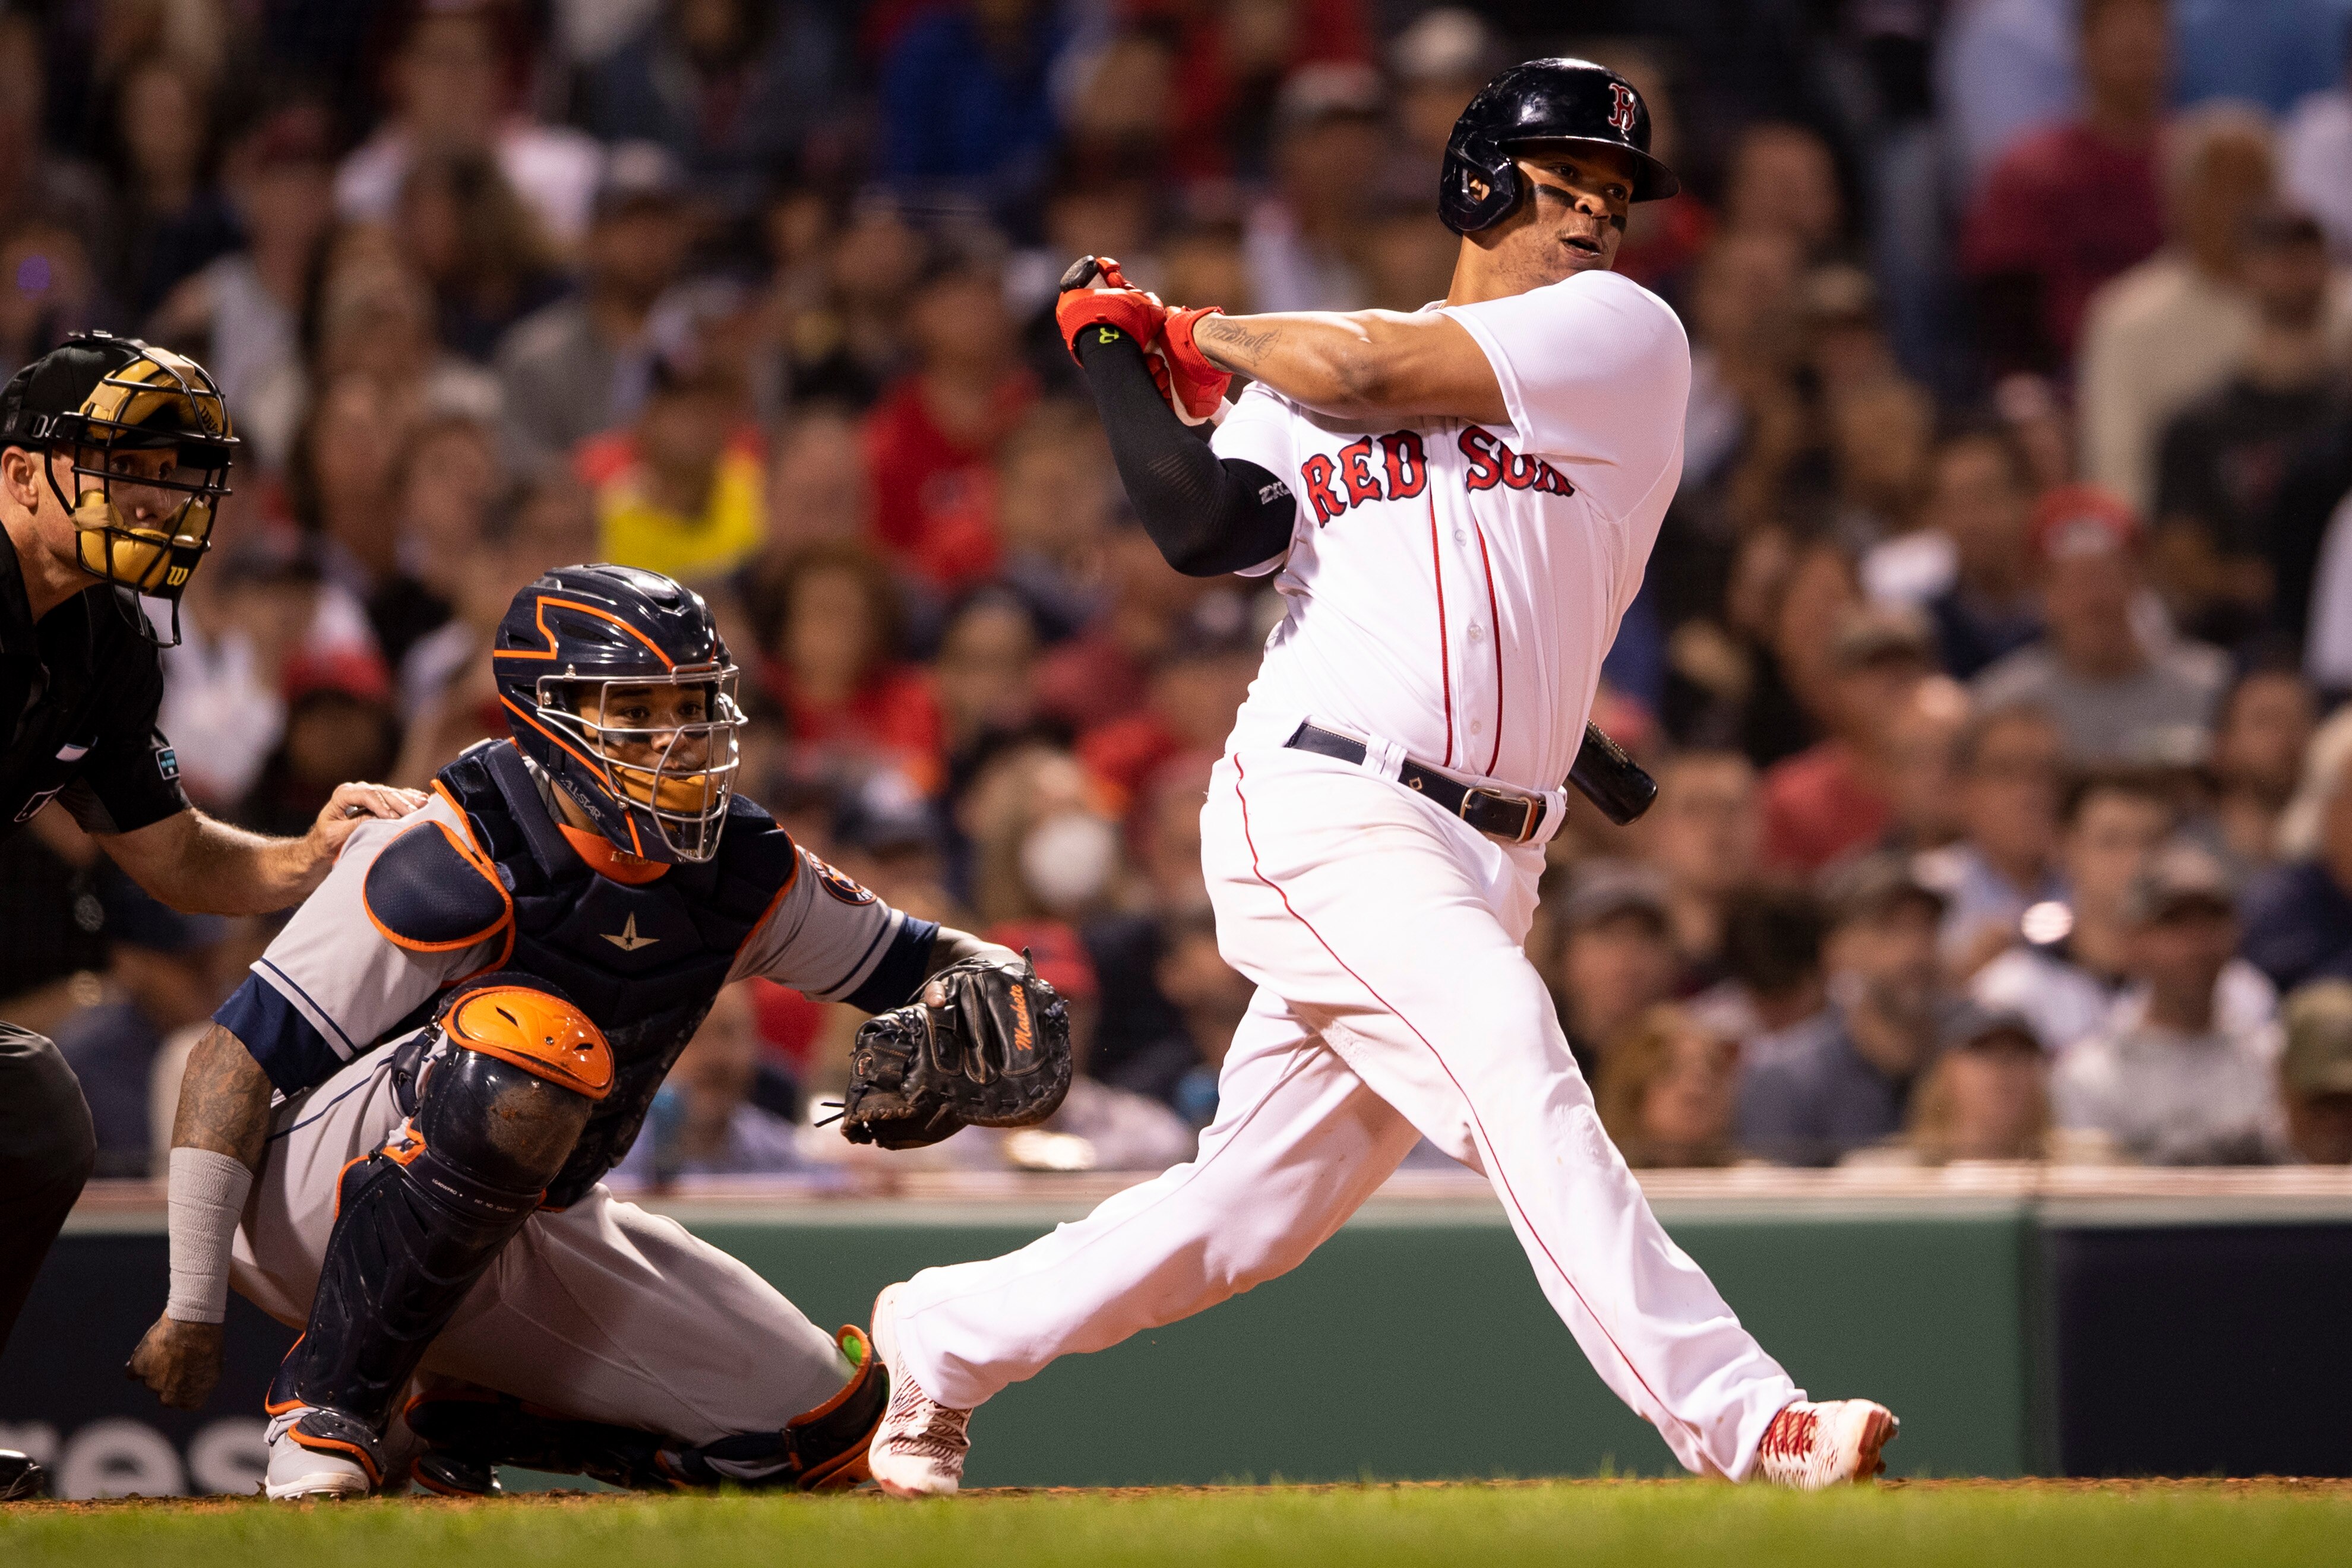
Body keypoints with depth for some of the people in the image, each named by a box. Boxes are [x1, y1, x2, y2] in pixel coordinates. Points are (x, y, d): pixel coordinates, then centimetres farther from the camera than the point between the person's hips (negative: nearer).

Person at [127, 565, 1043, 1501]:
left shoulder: (742, 873, -2)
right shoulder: (458, 863, -23)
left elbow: (922, 963, 10)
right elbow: (240, 1053, -22)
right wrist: (192, 1310, -24)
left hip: (511, 1242, 7)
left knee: (830, 1424, 1)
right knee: (529, 1048, -38)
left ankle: (457, 1418, 13)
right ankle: (324, 1416, -26)